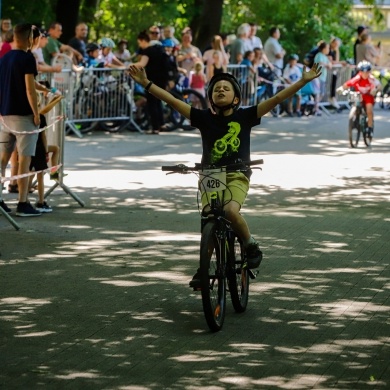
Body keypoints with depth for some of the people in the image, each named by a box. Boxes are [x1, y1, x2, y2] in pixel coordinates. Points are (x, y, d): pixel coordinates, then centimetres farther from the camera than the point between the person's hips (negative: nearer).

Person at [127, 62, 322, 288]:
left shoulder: (245, 117, 1)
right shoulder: (204, 118, 3)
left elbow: (277, 99, -5)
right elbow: (172, 101, -1)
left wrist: (304, 81, -11)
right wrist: (146, 83, -7)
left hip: (237, 177, -2)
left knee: (231, 210, -28)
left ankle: (251, 245, -1)